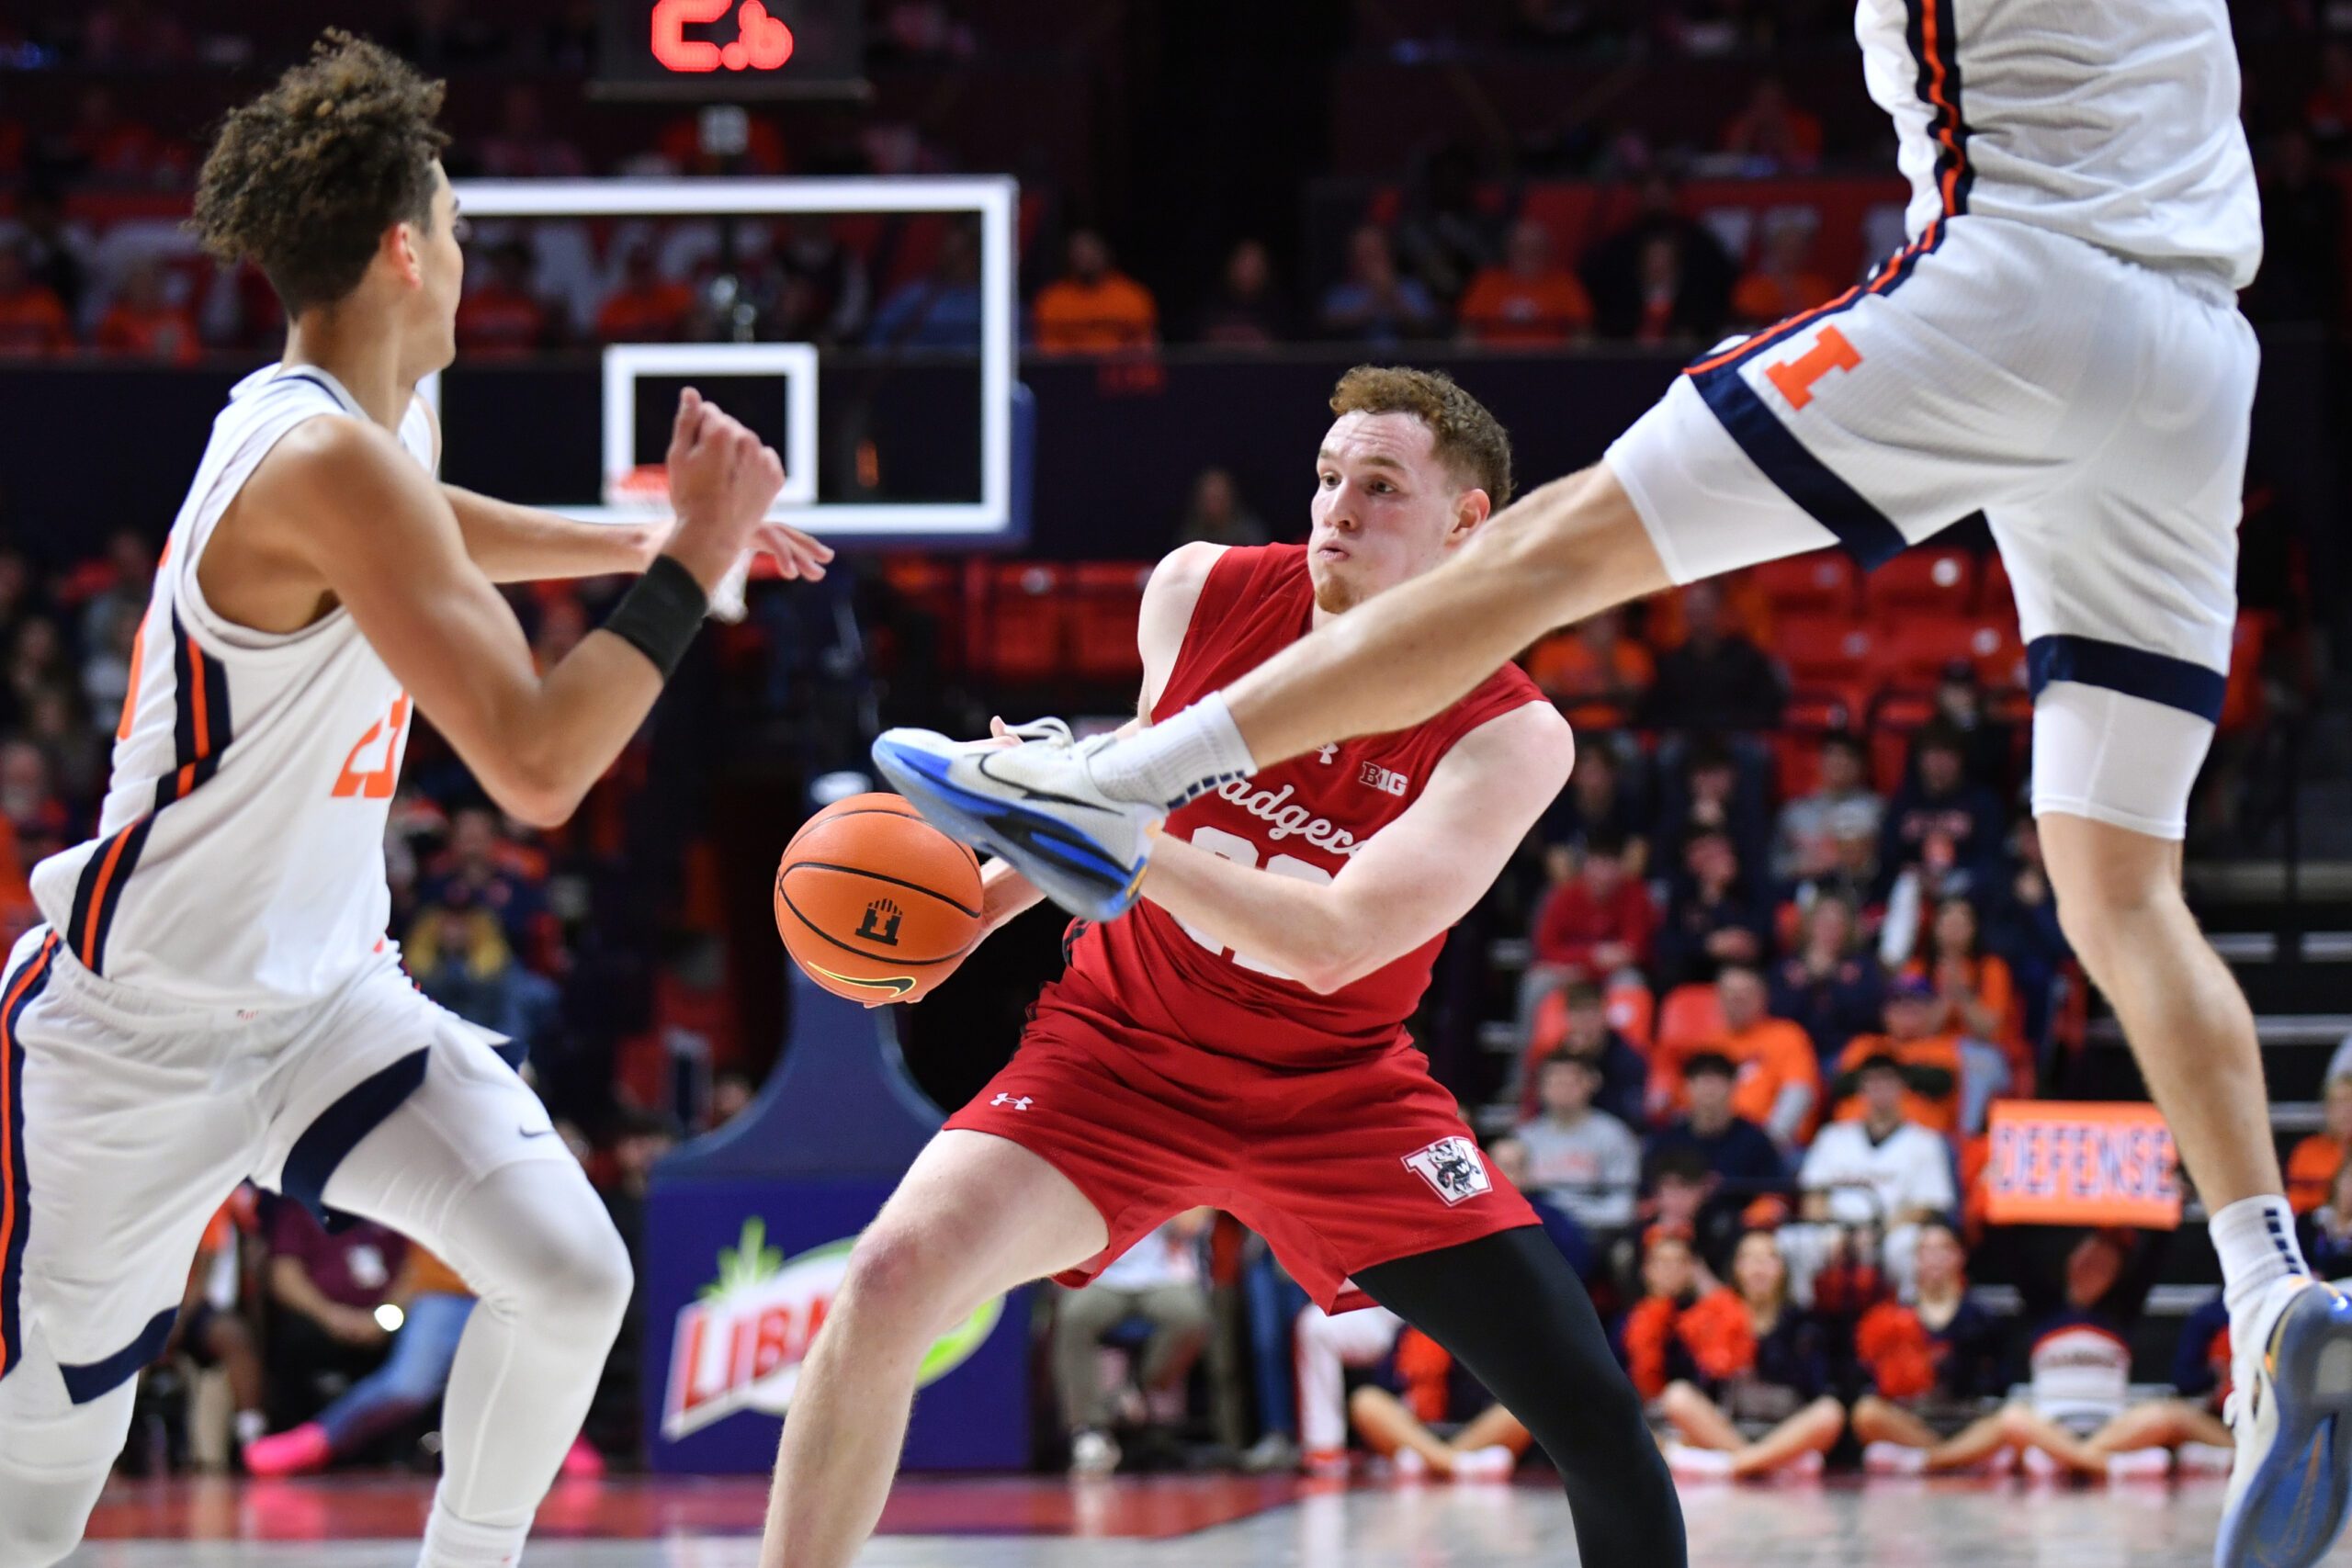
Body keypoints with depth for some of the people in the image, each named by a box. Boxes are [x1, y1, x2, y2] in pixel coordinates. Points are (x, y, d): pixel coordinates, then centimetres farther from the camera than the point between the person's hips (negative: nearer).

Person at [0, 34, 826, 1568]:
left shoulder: (378, 429, 5)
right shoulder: (328, 462, -26)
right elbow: (538, 765, -31)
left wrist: (642, 537, 33)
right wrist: (692, 561, -23)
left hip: (324, 994, 8)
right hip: (141, 1029, -8)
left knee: (574, 1276, -9)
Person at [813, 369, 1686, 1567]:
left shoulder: (1511, 736, -19)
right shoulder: (1199, 594, -9)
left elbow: (1333, 942, -30)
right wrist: (980, 900, 2)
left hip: (1335, 1091, -1)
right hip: (1122, 1049, 1)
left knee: (1598, 1421, -11)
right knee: (892, 1276, -24)